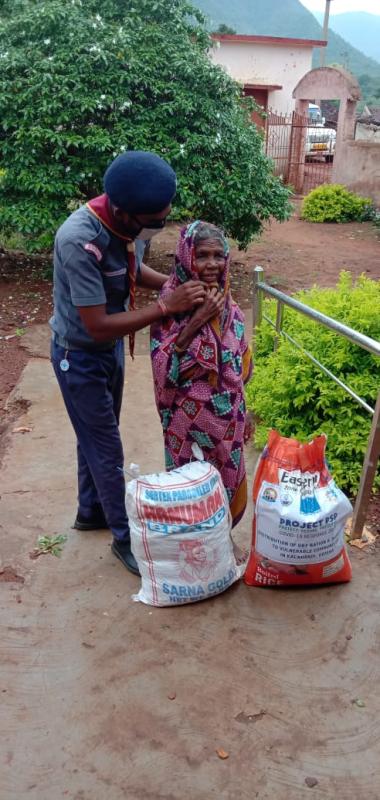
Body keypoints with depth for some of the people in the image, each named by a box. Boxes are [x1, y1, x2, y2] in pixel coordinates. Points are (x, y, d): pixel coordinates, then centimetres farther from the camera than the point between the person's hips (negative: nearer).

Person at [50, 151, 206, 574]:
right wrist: (166, 307, -32)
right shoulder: (80, 240, -35)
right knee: (106, 448, 5)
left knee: (96, 438, 22)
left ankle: (91, 511, 44)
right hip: (80, 355, -7)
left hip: (110, 348, 8)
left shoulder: (127, 221, -11)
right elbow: (98, 326, -33)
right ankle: (124, 536, 24)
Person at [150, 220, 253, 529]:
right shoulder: (173, 301, -16)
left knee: (226, 481, 20)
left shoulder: (226, 301, 0)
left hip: (227, 415, 5)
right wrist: (196, 320, -28)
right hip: (190, 417, -5)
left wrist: (242, 412, 13)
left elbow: (240, 364, 9)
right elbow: (163, 366, -23)